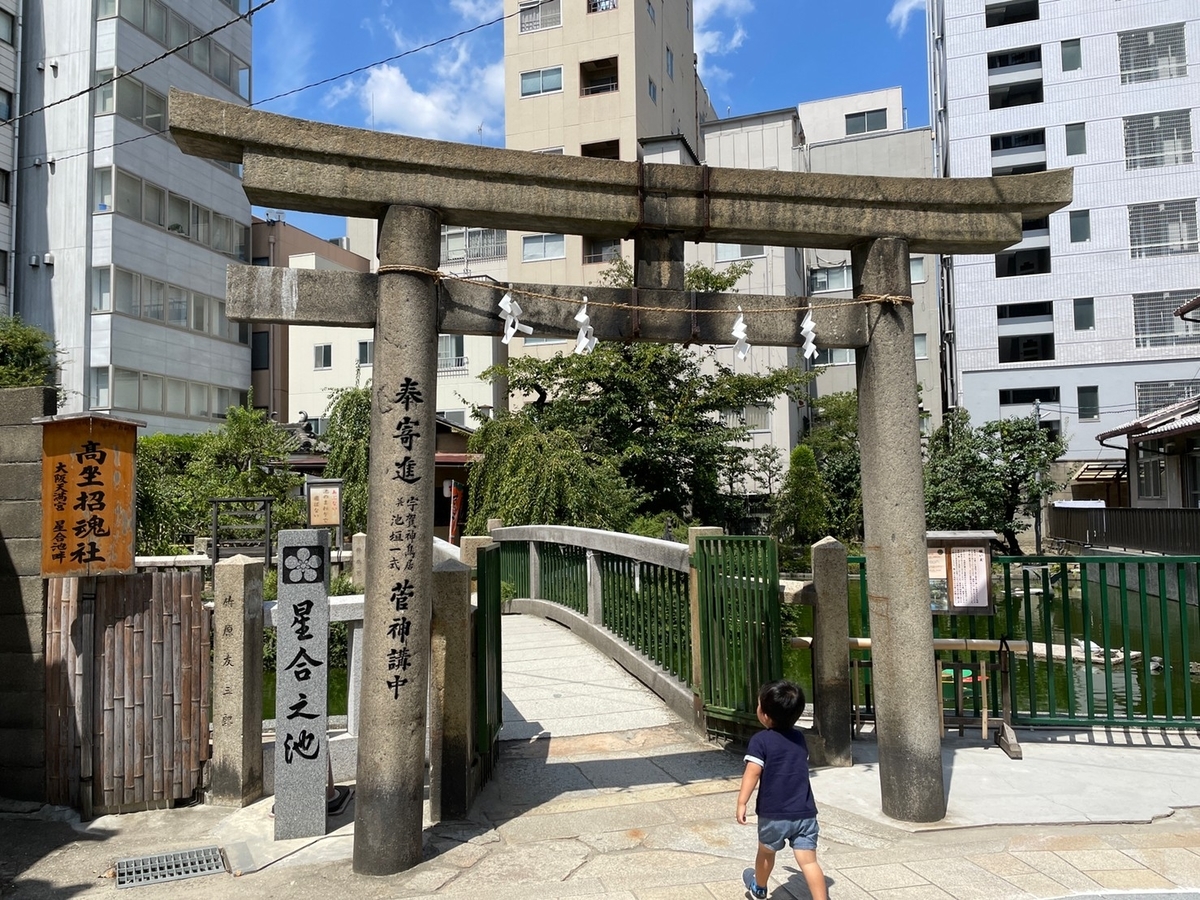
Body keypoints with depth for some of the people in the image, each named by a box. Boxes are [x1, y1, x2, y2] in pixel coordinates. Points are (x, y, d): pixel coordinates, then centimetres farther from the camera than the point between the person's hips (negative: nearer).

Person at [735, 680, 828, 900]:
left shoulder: (760, 740, -11)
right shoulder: (799, 738, 8)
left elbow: (752, 773, -19)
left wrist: (741, 802, -17)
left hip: (773, 814, -3)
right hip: (805, 812, 3)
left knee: (766, 851, 21)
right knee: (808, 860, -1)